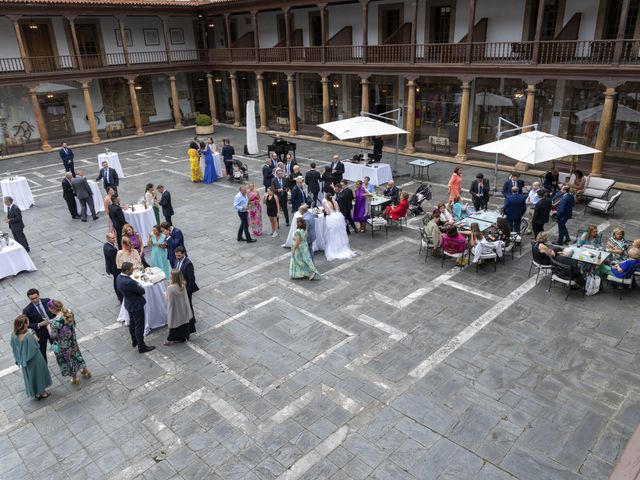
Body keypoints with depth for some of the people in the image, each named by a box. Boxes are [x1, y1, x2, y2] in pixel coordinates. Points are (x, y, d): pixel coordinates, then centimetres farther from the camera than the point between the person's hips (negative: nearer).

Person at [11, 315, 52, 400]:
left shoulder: (14, 335, -15)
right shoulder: (28, 336, -36)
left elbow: (14, 348, -2)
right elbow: (33, 349, -28)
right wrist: (35, 340, -16)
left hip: (23, 360, 6)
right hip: (34, 360, -6)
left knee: (30, 376, 26)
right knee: (38, 374, 20)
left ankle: (36, 393, 45)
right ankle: (41, 392, 39)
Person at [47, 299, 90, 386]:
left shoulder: (56, 321, -35)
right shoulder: (69, 312, -15)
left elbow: (53, 335, -22)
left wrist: (48, 326, -5)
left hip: (63, 345, -6)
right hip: (72, 340, 6)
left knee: (68, 359, 19)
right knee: (75, 354, 30)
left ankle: (75, 378, 41)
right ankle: (85, 370, 50)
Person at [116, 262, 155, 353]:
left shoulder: (119, 277, -7)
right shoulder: (128, 282, -35)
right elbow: (142, 291, -22)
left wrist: (138, 285, -11)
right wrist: (140, 287, -4)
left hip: (129, 304, 10)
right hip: (136, 306, -10)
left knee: (132, 323, 26)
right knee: (139, 326, 5)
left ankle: (134, 341, 45)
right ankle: (141, 347, 18)